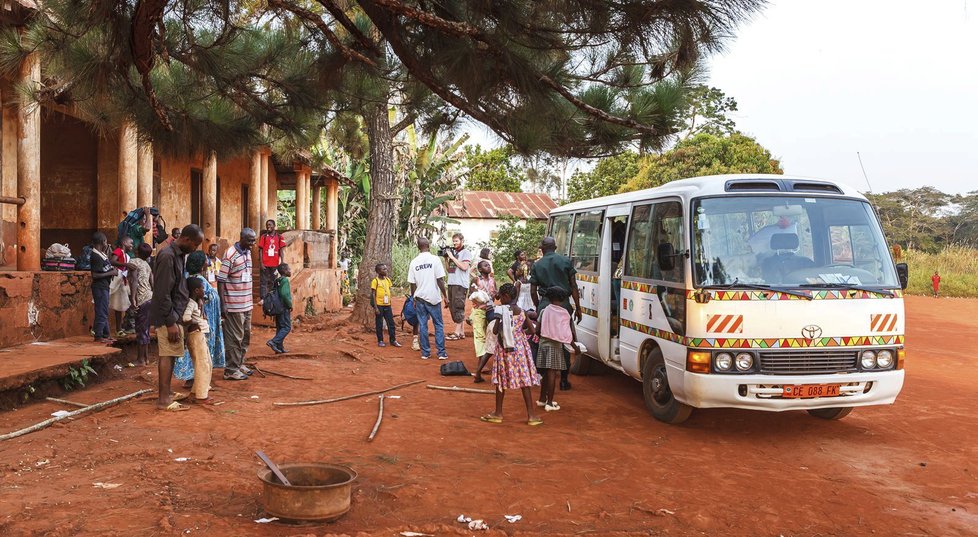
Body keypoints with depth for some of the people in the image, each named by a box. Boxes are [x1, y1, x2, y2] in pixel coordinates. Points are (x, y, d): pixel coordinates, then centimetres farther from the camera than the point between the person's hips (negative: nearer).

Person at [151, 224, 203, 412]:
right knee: (168, 355, -5)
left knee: (169, 355, 14)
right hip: (167, 316, -9)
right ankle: (164, 400, -1)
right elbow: (163, 294, -22)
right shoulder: (167, 256, -20)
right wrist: (170, 322, -21)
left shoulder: (178, 255, 11)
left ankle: (166, 394, 22)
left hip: (174, 314, 9)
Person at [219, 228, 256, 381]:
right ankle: (231, 370, 7)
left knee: (245, 336, 16)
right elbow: (221, 281, -14)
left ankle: (240, 364, 29)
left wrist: (250, 301, 16)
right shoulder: (230, 255, -14)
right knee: (234, 338, -1)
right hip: (234, 305, -8)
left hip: (247, 304, 8)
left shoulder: (247, 253, 9)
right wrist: (222, 305, -16)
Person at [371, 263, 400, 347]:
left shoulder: (388, 280, 10)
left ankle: (393, 340, 13)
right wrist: (375, 307, -13)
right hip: (379, 305, -5)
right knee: (379, 324, 4)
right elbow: (373, 295, -8)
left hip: (387, 305, 5)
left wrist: (391, 305, 13)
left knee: (391, 323, 6)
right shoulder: (375, 281, -7)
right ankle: (380, 341, 12)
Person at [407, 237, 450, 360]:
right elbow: (440, 280, -10)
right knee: (438, 325, 6)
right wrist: (445, 296, -1)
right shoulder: (435, 259, -8)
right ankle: (441, 352, 5)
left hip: (420, 298, 3)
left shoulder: (414, 262, 1)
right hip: (433, 297, -3)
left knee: (422, 325, 9)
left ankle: (425, 352, 11)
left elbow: (412, 284, 4)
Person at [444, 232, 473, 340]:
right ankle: (462, 332, 12)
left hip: (460, 284, -7)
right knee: (452, 308, 7)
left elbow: (464, 267, -15)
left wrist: (452, 257, -10)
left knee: (458, 308, -9)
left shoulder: (466, 253, -1)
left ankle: (457, 332, -9)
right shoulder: (452, 252, 18)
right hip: (451, 283, 7)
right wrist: (446, 258, 5)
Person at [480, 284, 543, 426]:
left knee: (501, 379, 8)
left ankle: (498, 413, 17)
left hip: (505, 348, -4)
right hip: (520, 346, 4)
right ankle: (531, 415, 4)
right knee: (524, 381, 4)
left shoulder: (502, 310, -11)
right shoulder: (521, 311, 3)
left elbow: (495, 331, -14)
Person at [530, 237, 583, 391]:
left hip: (545, 305, 0)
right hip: (564, 305, 0)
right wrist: (578, 307, 8)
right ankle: (564, 380, 8)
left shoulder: (537, 265, 6)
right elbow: (574, 286, 4)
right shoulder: (565, 261, 5)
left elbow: (533, 291, 5)